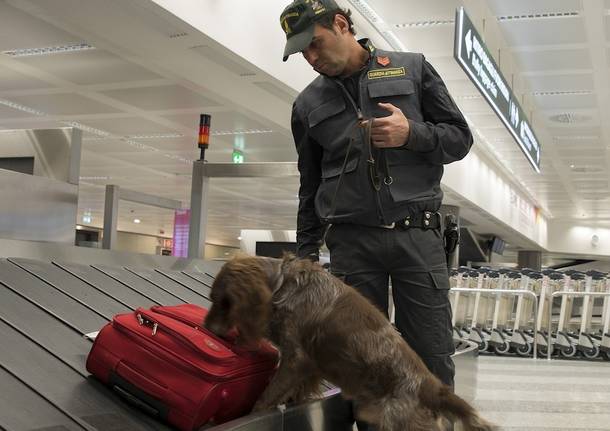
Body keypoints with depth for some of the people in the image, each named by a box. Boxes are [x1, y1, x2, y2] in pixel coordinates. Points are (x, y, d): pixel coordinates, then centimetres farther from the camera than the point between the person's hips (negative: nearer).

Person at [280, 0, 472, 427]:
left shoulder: (412, 69, 7)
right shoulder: (309, 104, 13)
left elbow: (460, 137, 8)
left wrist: (412, 134, -12)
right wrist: (306, 255, 14)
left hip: (417, 234, -1)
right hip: (351, 242, 2)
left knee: (433, 359, -2)